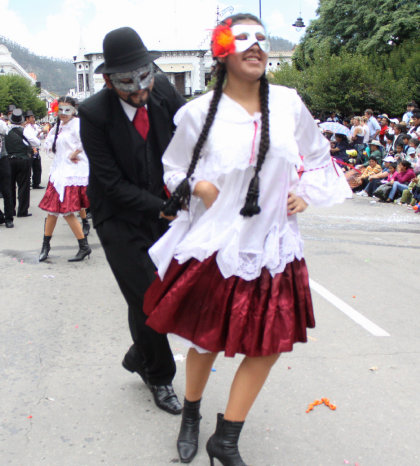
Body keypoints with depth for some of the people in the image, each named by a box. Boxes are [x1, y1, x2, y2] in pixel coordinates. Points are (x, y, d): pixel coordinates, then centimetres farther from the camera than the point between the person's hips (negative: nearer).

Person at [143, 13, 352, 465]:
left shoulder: (288, 104, 1)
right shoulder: (199, 113, -6)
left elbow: (319, 156, 17)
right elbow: (173, 168, 9)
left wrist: (307, 193, 3)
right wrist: (198, 186, -10)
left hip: (272, 247, 3)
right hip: (215, 246, -3)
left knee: (268, 345, 5)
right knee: (207, 341, 10)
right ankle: (190, 417, 40)